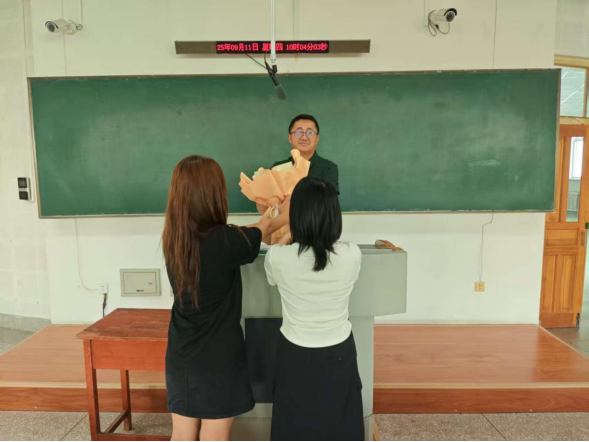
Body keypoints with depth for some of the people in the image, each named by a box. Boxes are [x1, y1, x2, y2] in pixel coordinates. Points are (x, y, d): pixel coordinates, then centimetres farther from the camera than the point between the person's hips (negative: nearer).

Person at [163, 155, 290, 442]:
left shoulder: (172, 239, -6)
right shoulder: (224, 242, -24)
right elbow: (260, 233, -4)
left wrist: (270, 217, 15)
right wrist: (283, 216, 15)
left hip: (180, 357, 5)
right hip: (218, 358, -5)